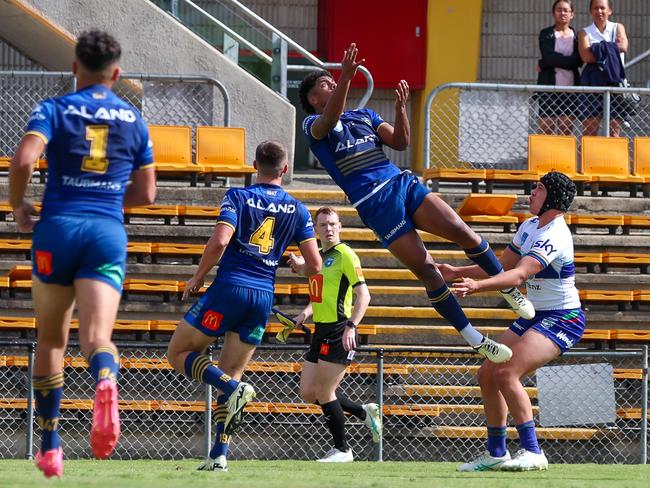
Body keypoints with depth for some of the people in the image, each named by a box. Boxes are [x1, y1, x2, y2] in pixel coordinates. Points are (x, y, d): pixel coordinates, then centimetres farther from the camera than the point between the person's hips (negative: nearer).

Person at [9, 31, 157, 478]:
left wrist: (18, 206, 3)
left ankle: (50, 446, 17)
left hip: (58, 228, -1)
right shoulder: (133, 120, 13)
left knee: (51, 341, 14)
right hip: (108, 234, 1)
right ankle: (106, 381, -49)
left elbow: (24, 159, -15)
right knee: (97, 337, -12)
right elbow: (146, 193, 15)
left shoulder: (54, 110, 3)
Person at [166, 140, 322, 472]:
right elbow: (314, 265, 5)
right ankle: (219, 455, 0)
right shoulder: (297, 210, 8)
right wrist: (298, 267, 29)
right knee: (230, 374, 11)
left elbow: (219, 241, -17)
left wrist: (197, 279, -3)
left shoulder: (238, 197, -2)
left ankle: (234, 387, -16)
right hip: (264, 298, 4)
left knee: (178, 354, 8)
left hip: (230, 287, -4)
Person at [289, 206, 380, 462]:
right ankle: (365, 412, 24)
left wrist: (351, 326, -28)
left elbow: (363, 295, -17)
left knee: (324, 393, -5)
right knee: (308, 393, 9)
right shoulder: (318, 256, 15)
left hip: (339, 333, -9)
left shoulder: (345, 255, -11)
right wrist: (306, 312, 10)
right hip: (321, 330, 9)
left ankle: (341, 449, 10)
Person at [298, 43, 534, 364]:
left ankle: (509, 289, 8)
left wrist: (400, 108, -3)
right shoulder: (313, 125, 4)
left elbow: (400, 143, 14)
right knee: (426, 270, -8)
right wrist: (346, 77, -32)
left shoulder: (364, 115, 22)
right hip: (374, 203, -5)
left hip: (402, 183, 5)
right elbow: (329, 120, -20)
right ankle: (476, 341, -2)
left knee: (462, 232, -12)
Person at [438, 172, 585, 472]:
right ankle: (496, 454, 17)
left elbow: (519, 275, -35)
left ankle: (532, 453, -22)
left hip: (563, 320, -10)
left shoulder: (554, 236, -22)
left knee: (506, 373, -25)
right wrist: (457, 273, 8)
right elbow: (503, 267, 18)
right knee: (487, 375, 6)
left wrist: (478, 285, -48)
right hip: (535, 315, 10)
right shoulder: (529, 227, 8)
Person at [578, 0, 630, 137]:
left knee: (614, 131, -2)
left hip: (615, 82, 1)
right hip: (593, 82, -1)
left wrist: (600, 48, -6)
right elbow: (586, 56, -8)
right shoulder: (585, 33, 10)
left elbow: (623, 47, -8)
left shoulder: (618, 28, 14)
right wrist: (612, 49, -7)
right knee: (589, 130, -6)